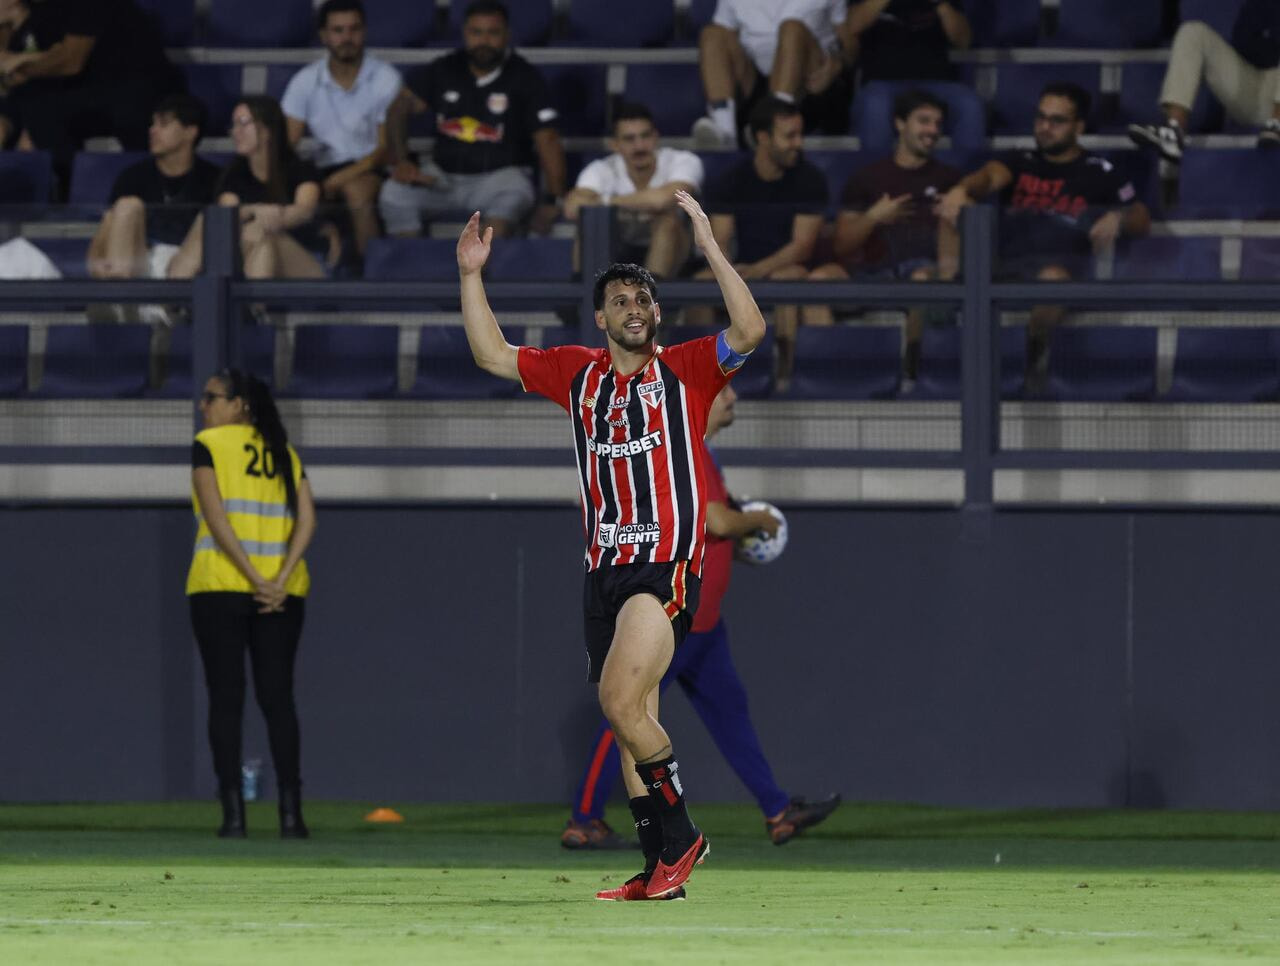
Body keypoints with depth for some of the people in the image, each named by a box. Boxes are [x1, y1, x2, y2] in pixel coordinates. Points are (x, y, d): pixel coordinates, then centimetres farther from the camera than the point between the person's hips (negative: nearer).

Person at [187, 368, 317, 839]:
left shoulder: (209, 445, 0)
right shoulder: (285, 452, 15)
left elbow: (215, 517, -11)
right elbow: (307, 519, 3)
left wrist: (255, 580, -14)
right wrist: (280, 580, -8)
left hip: (220, 587, -4)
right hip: (284, 594, 4)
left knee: (226, 699, -1)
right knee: (277, 697, 4)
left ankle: (233, 813, -8)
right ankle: (290, 812, -4)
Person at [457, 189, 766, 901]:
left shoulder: (684, 371, 1)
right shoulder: (579, 373, 15)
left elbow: (749, 331, -15)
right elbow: (493, 354, 20)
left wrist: (710, 248, -20)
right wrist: (472, 276, 11)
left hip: (669, 565, -6)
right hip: (605, 567, 6)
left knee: (621, 702, -22)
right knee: (630, 720, 7)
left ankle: (680, 835, -7)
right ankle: (661, 867, 12)